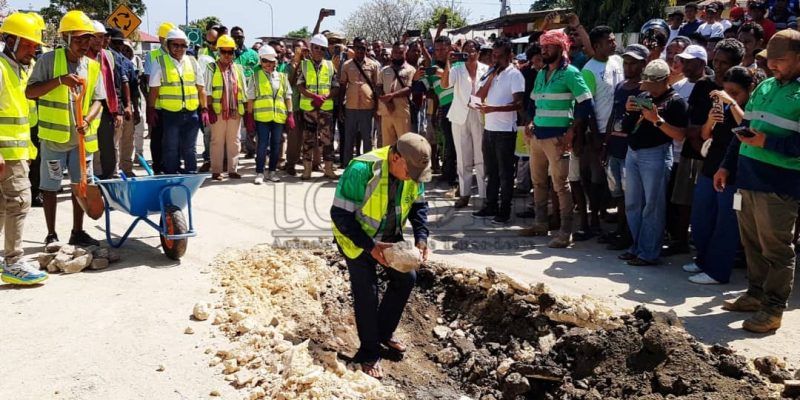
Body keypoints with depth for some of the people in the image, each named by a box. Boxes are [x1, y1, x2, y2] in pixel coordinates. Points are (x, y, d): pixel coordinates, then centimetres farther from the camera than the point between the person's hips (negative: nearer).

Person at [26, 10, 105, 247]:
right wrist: (59, 80, -23)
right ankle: (51, 235, 17)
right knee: (50, 186, 6)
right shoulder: (49, 60, -7)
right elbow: (29, 92, -10)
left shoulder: (93, 66, 4)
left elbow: (97, 100, 3)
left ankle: (77, 232, 22)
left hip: (82, 137, 4)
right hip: (54, 136, -4)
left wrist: (87, 120, -17)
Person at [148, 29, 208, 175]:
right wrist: (151, 110, -4)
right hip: (170, 113, -3)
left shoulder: (192, 62, 10)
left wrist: (204, 109, 7)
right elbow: (154, 90, 0)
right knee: (171, 149, 5)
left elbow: (201, 88, 11)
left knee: (190, 149, 10)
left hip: (191, 113, 3)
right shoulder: (161, 63, 1)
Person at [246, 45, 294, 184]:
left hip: (279, 116, 3)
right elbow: (250, 98, 3)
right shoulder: (256, 77, 4)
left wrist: (290, 114, 5)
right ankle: (259, 173, 3)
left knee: (276, 145, 7)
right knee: (262, 145, -4)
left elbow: (288, 96, 12)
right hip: (262, 116, -3)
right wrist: (250, 115, -2)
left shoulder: (282, 77, 12)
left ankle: (272, 171, 17)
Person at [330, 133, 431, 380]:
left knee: (406, 278, 8)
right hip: (356, 239, -6)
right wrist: (370, 246, -34)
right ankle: (369, 354, 11)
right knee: (366, 292, -7)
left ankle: (384, 332, 29)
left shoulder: (414, 170, -16)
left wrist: (421, 237, -15)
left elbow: (418, 205, 0)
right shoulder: (361, 171, -35)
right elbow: (340, 215, -29)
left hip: (389, 237, 6)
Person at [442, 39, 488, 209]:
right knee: (463, 157, 7)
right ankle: (464, 193, 14)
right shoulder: (457, 69, 2)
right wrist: (448, 62, -20)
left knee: (481, 157, 0)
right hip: (460, 117, 1)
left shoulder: (486, 69, 3)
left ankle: (484, 194, 6)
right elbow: (444, 84, -14)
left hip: (480, 116, -1)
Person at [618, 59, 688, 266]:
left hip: (656, 154, -7)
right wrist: (628, 110, 0)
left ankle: (648, 253, 2)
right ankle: (637, 247, 22)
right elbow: (626, 127, 18)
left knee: (652, 206, -4)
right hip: (633, 152, 7)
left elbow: (680, 134, -14)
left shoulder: (675, 101, -5)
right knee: (632, 204, 11)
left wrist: (657, 119, -22)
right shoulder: (642, 97, 15)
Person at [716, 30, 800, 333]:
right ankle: (755, 294, 28)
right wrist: (727, 166, 17)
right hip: (748, 177, 7)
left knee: (776, 248, 1)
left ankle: (773, 308, 9)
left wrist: (767, 142, -20)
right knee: (751, 243, 15)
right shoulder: (764, 86, 14)